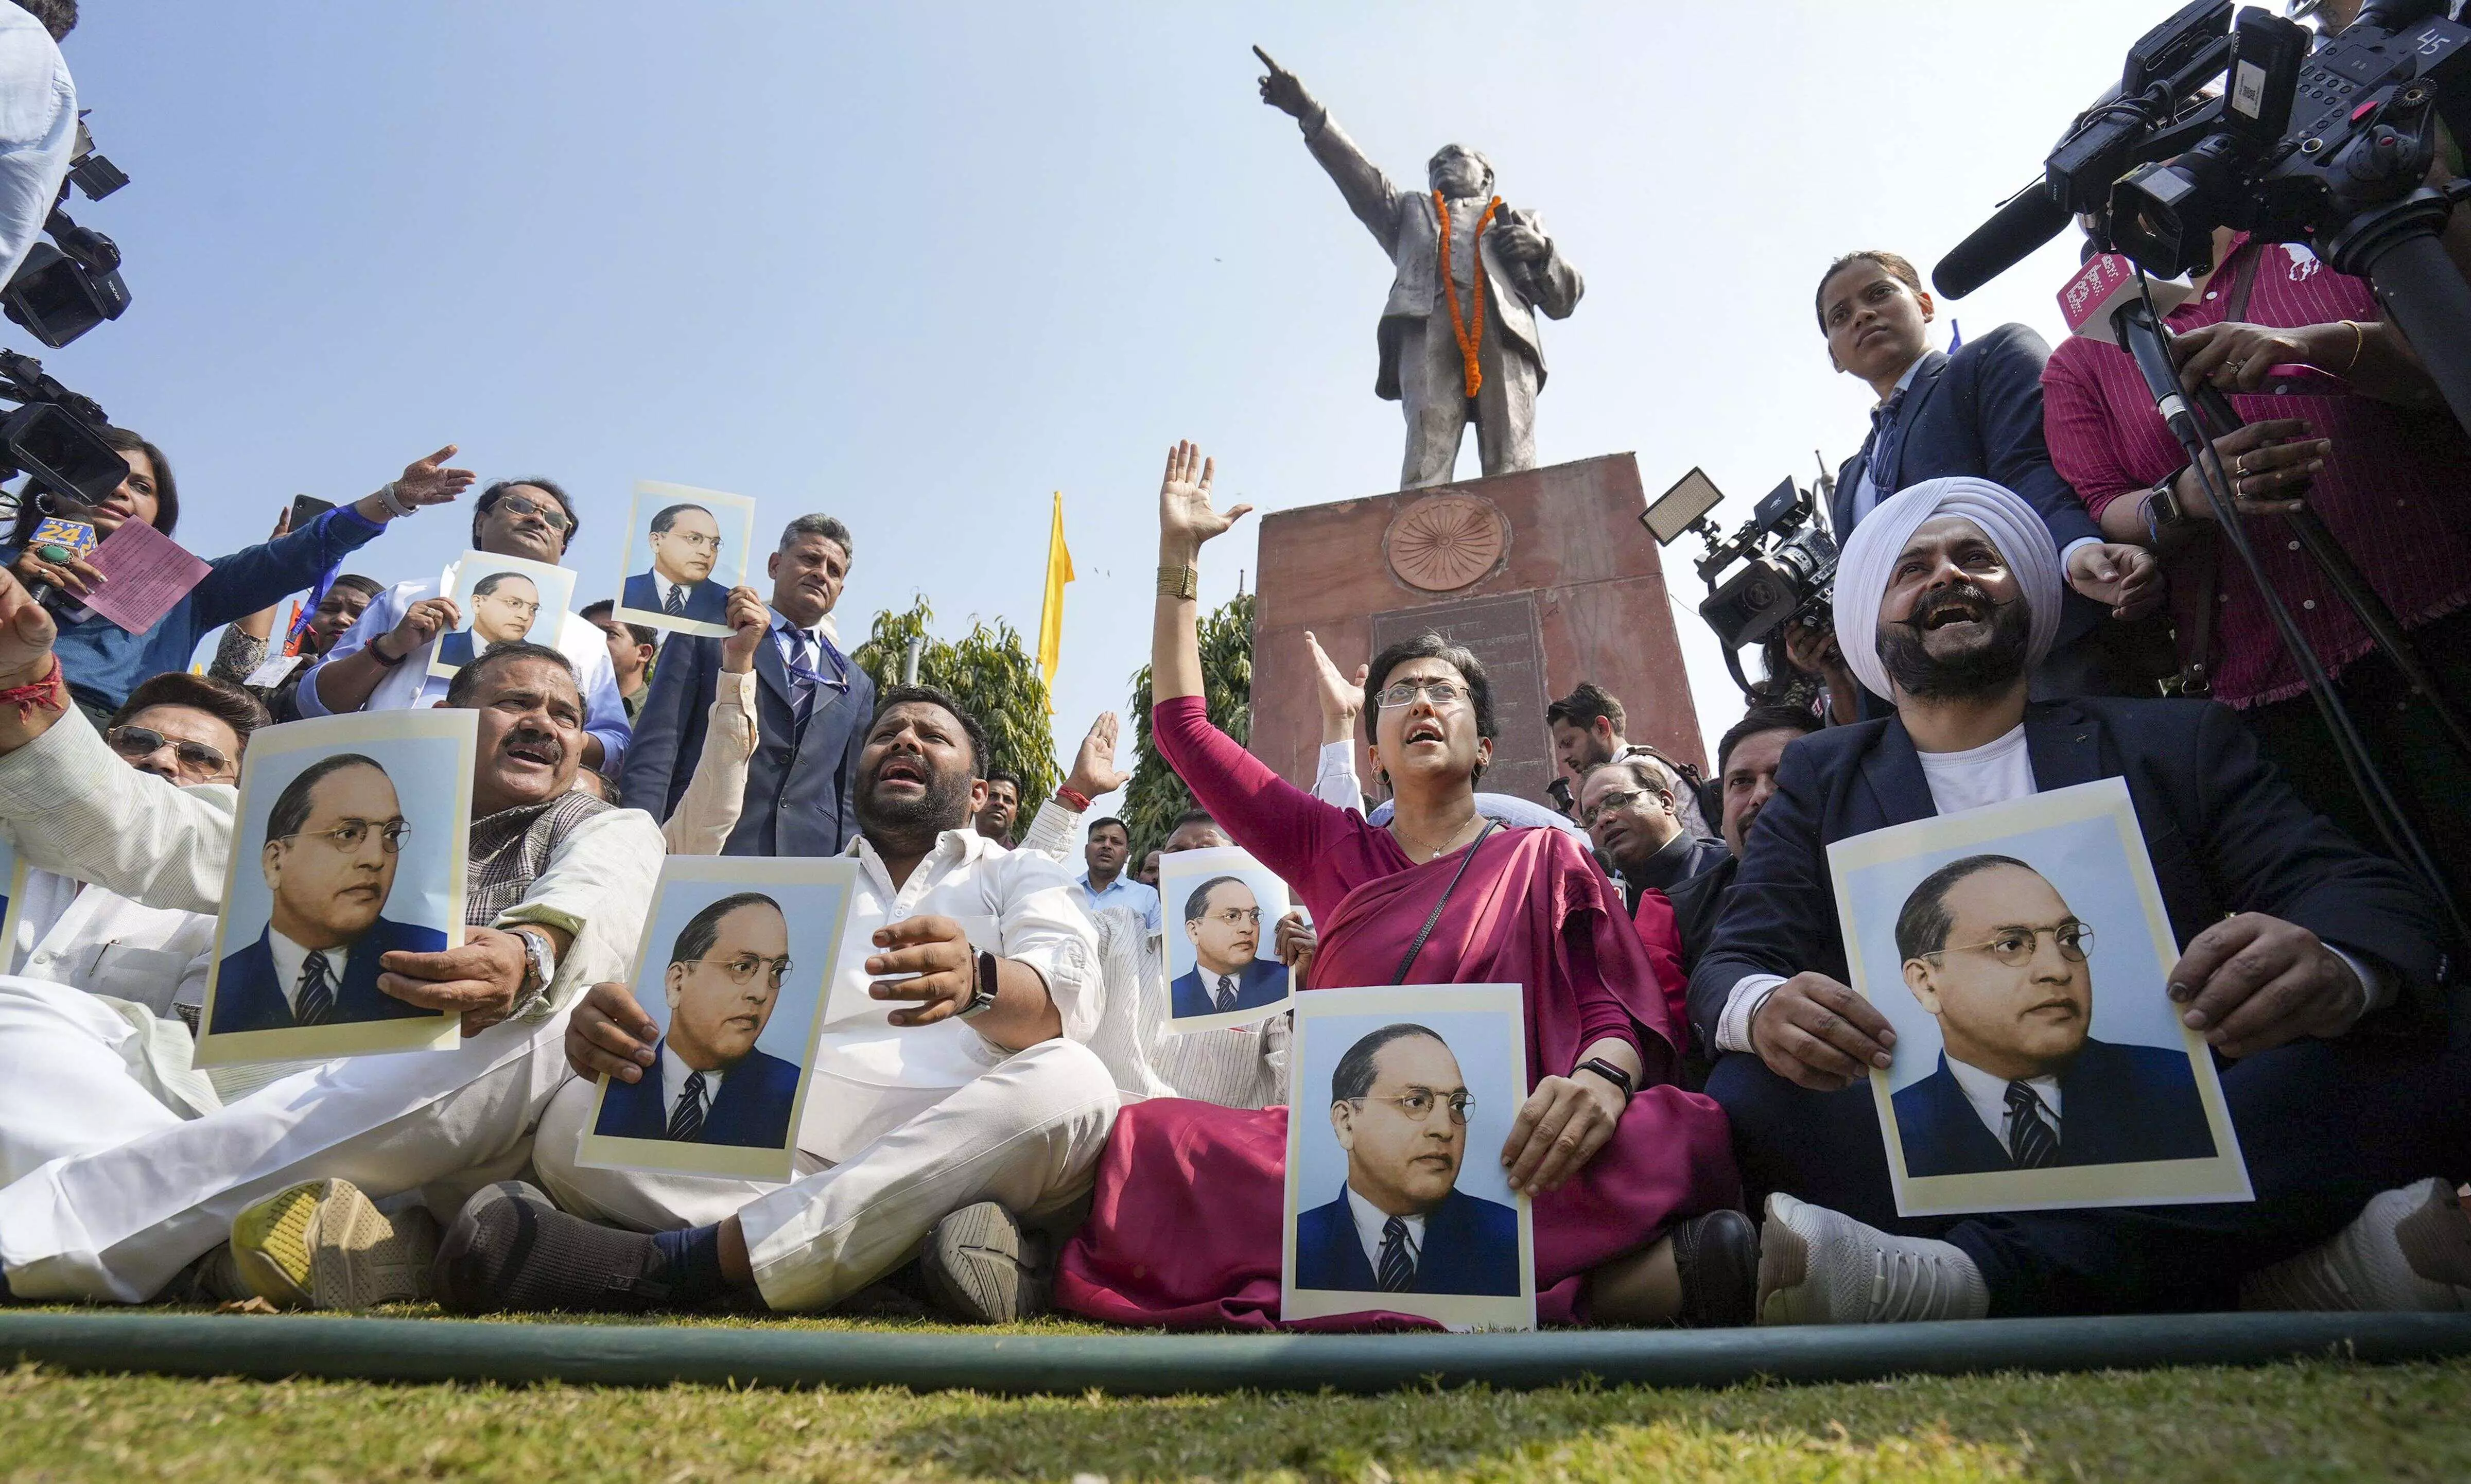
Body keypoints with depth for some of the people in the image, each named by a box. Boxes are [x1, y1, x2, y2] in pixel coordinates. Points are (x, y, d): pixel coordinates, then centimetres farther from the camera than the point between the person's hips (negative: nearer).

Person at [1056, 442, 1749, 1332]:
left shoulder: (1547, 860, 14)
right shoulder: (1332, 852, 19)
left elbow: (1626, 1009, 2)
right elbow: (1182, 726, 19)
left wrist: (1601, 1076, -24)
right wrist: (1177, 552, 19)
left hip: (1499, 1148, -4)